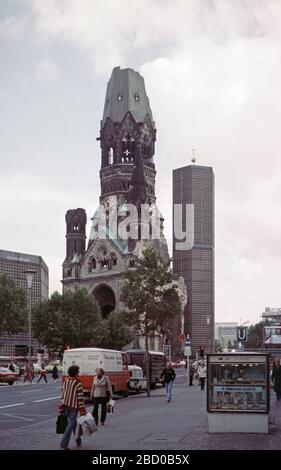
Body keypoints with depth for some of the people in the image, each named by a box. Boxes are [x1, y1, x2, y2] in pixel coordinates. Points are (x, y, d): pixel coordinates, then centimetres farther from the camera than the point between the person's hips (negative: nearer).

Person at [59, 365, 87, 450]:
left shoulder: (65, 381, 3)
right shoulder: (78, 384, -15)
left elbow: (62, 394, 6)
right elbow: (80, 398, -15)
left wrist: (61, 407, 12)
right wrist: (83, 411, -9)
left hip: (66, 405, 7)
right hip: (74, 407, -7)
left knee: (73, 423, 20)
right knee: (70, 424, -2)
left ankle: (78, 440, 31)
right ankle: (63, 443, -8)